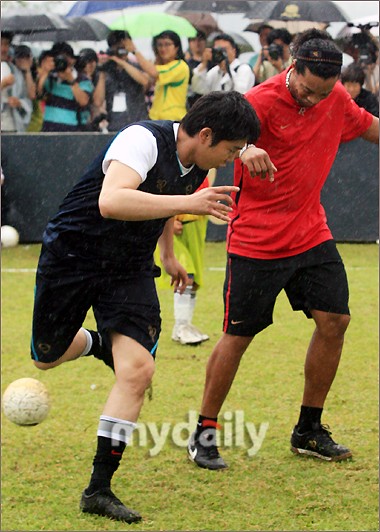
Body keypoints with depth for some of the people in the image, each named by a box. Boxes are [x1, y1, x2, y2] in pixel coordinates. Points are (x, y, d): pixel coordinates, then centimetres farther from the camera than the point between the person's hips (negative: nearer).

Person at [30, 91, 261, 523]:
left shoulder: (197, 165, -1)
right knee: (47, 357, 11)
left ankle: (98, 490, -7)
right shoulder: (144, 139, -26)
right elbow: (111, 202, -44)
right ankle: (98, 343, 47)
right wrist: (187, 203, -46)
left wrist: (168, 254, 34)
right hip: (71, 255, -5)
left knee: (137, 370, -14)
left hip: (130, 269, 5)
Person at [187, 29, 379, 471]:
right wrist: (244, 149, -57)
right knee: (238, 335, -1)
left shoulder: (336, 100, 1)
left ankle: (309, 431, 14)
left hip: (311, 234, 6)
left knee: (334, 321, -1)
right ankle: (204, 434, 13)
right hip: (256, 241, -6)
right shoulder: (264, 100, -19)